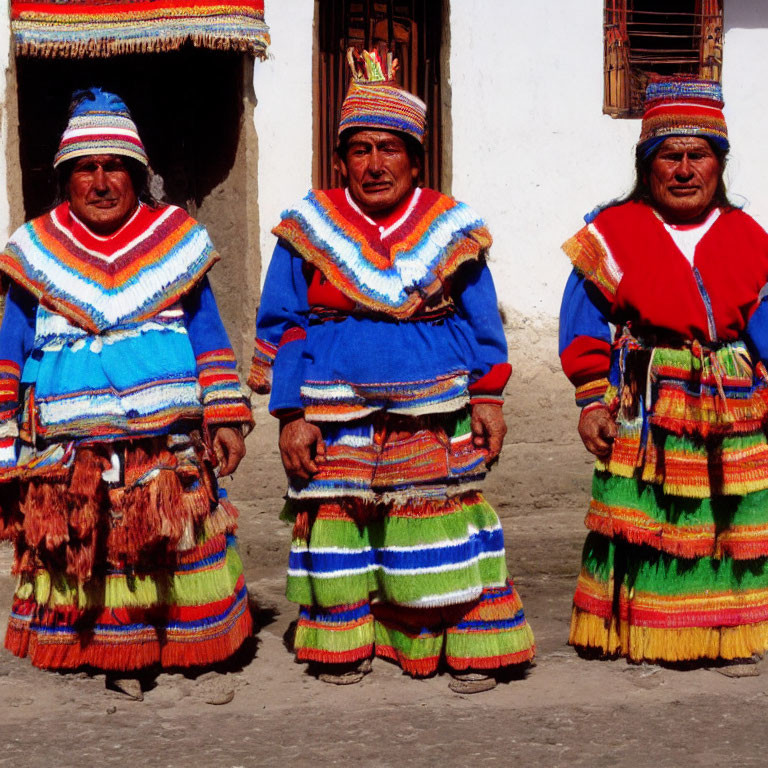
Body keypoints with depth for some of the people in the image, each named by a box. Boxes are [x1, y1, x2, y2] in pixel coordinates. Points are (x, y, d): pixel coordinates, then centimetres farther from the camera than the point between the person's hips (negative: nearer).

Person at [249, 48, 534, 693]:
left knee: (442, 521, 0)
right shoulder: (311, 228, 2)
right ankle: (342, 644, 22)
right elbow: (282, 326, 4)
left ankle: (469, 648, 11)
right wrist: (292, 415, -3)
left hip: (433, 414, 0)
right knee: (336, 520, 5)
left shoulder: (450, 229, 4)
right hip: (336, 415, 0)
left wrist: (487, 399, 3)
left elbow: (482, 324, 11)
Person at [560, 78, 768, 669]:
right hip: (645, 407, -2)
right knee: (640, 516, -2)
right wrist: (593, 402, -4)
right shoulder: (614, 234, 0)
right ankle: (636, 633, 12)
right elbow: (586, 326, 1)